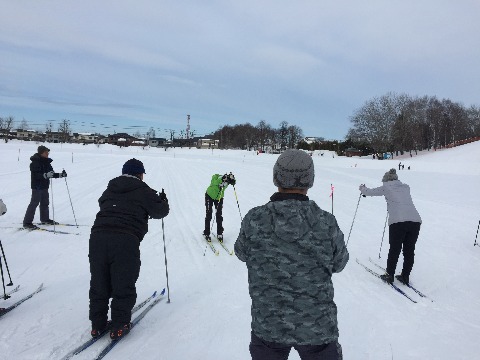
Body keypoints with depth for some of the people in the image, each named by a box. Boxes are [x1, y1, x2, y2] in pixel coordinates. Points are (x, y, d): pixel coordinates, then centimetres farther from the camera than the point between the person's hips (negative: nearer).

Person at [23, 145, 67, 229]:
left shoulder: (47, 162, 10)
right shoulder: (35, 163, -15)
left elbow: (52, 174, 14)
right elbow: (36, 175, -24)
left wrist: (61, 175, 1)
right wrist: (46, 175, -38)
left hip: (45, 186, 8)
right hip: (37, 186, -8)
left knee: (45, 203, 17)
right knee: (34, 203, -7)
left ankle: (45, 219, 33)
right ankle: (27, 222, -2)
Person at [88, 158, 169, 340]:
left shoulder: (110, 188, 22)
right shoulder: (144, 191, 8)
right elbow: (160, 211, 12)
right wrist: (163, 200, 34)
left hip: (98, 236, 5)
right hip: (126, 240, -5)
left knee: (99, 284, 17)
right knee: (123, 286, 9)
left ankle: (98, 325, 26)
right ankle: (119, 326, 16)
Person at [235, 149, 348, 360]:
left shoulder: (254, 220, -17)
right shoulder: (326, 223, -18)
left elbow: (242, 253, 3)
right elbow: (338, 263, 0)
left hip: (267, 326, 1)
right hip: (318, 327, 0)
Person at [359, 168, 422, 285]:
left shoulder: (386, 187, 11)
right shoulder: (406, 187, 24)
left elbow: (370, 192, 21)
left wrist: (362, 188, 43)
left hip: (397, 221, -4)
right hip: (415, 220, 4)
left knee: (394, 250, 9)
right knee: (409, 251, 15)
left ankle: (389, 275, 19)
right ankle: (405, 277, 24)